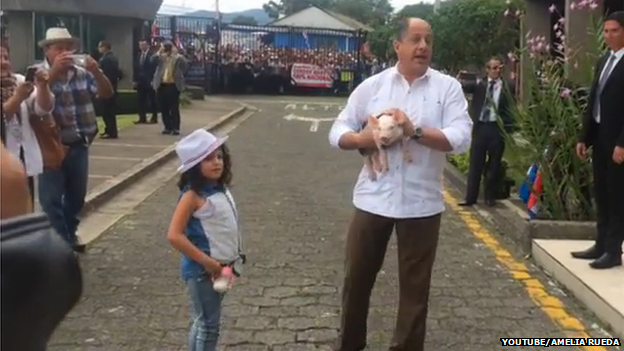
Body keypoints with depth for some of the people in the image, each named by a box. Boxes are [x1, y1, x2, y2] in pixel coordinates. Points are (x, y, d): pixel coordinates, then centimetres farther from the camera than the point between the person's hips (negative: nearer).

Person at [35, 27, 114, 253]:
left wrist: (96, 72, -17)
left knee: (77, 196, 16)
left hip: (79, 146, 4)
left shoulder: (82, 73, 7)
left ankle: (70, 235, 33)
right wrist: (54, 70, -32)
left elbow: (107, 94, 1)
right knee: (52, 199, -1)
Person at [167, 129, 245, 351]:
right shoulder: (193, 195, -20)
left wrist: (231, 260, 5)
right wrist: (207, 262, -23)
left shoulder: (220, 189, 3)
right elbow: (174, 236, -26)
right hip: (202, 270, -7)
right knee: (207, 324, 3)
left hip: (220, 267, 8)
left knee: (210, 321, 20)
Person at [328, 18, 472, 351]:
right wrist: (361, 138, -17)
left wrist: (415, 131, -20)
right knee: (356, 277, 13)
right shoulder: (372, 85, 4)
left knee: (415, 285, 10)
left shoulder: (448, 87, 0)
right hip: (372, 199, 2)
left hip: (421, 203, -1)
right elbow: (338, 132, 4)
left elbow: (461, 139, -10)